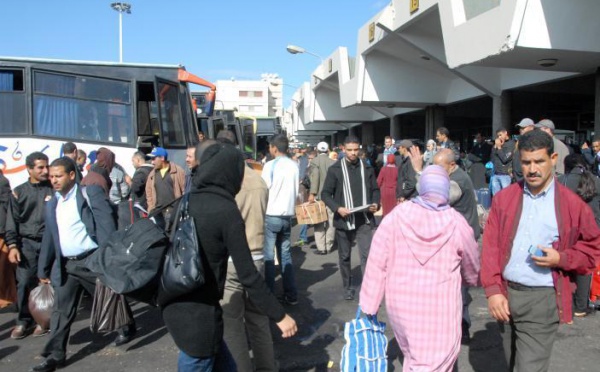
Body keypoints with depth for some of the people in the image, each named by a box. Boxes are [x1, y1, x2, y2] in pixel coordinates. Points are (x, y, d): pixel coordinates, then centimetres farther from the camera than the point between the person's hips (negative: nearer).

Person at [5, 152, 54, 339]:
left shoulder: (54, 189, 3)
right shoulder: (19, 192, 6)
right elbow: (12, 221, 6)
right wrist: (12, 245, -3)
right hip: (27, 243, 1)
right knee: (24, 282, -1)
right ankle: (23, 321, 13)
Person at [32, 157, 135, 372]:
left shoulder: (91, 192, -7)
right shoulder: (51, 205, 12)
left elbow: (106, 224, -14)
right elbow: (48, 239, 18)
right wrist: (43, 270, 20)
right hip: (66, 265, 5)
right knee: (61, 309, 7)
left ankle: (127, 328, 34)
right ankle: (55, 354, 16)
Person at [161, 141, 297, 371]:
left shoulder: (187, 201, 3)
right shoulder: (226, 210, -18)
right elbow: (247, 275, -19)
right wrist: (279, 315, -12)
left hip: (176, 305, 7)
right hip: (199, 312, -7)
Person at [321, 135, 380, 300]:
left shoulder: (367, 168, 6)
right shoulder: (335, 169, -1)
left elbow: (375, 190, 14)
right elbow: (325, 194, -2)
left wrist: (376, 204, -6)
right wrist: (338, 208, -17)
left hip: (364, 220, 1)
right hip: (344, 220, 0)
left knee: (367, 255, -9)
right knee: (344, 256, 11)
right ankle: (348, 288, 28)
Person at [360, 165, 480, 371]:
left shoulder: (396, 215, -8)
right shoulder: (457, 223, -7)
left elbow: (377, 263, -8)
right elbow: (472, 267, 10)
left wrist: (369, 304, 0)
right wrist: (472, 279, 34)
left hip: (400, 302, 3)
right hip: (439, 306, -2)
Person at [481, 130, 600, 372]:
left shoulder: (573, 204, -2)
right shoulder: (503, 198, 3)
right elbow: (490, 246, -1)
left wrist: (561, 259, -14)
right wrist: (493, 290, -9)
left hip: (543, 299, -3)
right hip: (505, 295, 3)